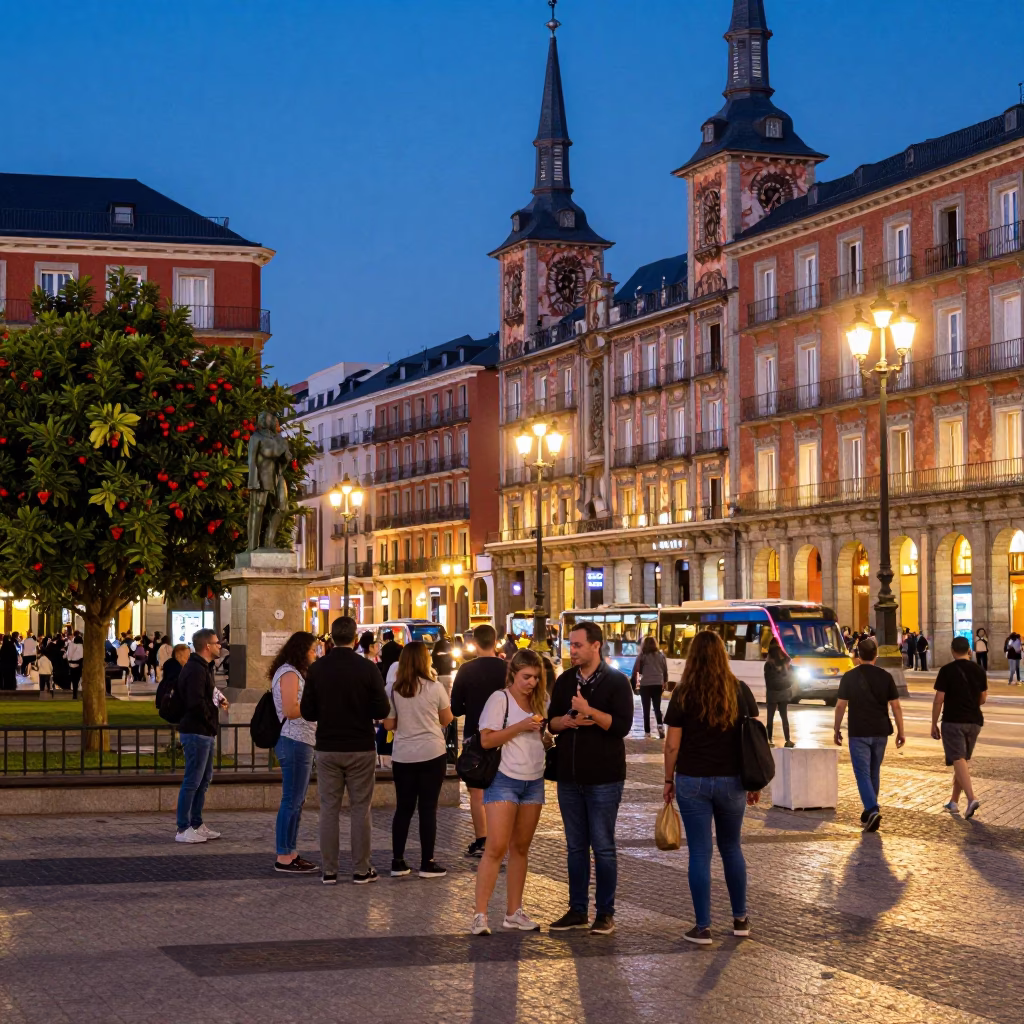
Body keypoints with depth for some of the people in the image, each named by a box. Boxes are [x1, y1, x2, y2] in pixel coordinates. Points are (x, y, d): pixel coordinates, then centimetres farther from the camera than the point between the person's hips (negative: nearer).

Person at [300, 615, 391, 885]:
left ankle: (329, 871, 7)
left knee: (329, 809, 7)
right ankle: (361, 870, 7)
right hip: (360, 749, -2)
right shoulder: (367, 668, -9)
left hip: (327, 749, 2)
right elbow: (382, 710, -8)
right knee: (360, 809, 6)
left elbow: (307, 712, -1)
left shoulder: (317, 668, -3)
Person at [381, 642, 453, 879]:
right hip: (432, 754, -2)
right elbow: (447, 719, 3)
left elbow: (388, 724, 2)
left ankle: (397, 862, 11)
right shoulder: (435, 687, -6)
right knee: (428, 808, 2)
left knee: (403, 808, 10)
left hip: (402, 756, 2)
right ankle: (427, 863, 3)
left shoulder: (395, 690, -1)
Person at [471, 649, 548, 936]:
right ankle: (480, 914, -9)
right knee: (496, 848, -11)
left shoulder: (538, 701, 12)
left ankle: (514, 912, 15)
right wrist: (521, 726, -19)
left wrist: (543, 733, 1)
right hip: (504, 780, -7)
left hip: (533, 781, 7)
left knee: (521, 848, 10)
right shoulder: (500, 699, -7)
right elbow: (486, 740, -13)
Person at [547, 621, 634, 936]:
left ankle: (605, 913, 9)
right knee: (575, 847, 10)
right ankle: (577, 910, 18)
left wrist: (589, 711, -23)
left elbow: (622, 725, -15)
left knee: (603, 848, 0)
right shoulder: (565, 681, 10)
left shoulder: (616, 682, -6)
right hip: (569, 777, 5)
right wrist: (569, 721, -11)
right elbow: (552, 722, 10)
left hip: (604, 778, -5)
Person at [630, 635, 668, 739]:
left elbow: (635, 670, -6)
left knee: (646, 709, 6)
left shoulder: (642, 656, 0)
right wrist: (664, 683, 21)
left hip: (645, 684, -2)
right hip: (658, 684, 2)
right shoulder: (661, 655, 9)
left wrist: (635, 682, 4)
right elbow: (665, 671, 11)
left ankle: (647, 732, 4)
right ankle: (660, 725, -12)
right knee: (657, 708, 11)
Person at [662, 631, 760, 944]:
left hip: (692, 781, -2)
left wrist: (668, 781, 5)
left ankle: (703, 927, 5)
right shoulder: (740, 691, -1)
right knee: (731, 848, 18)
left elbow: (672, 744, -6)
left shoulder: (684, 694, -7)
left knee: (699, 853, 3)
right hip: (731, 780, 2)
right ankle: (740, 919, 25)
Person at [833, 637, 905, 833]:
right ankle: (869, 812, 26)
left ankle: (872, 810, -22)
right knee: (874, 773, 16)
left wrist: (837, 729, 7)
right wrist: (900, 732, 7)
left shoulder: (849, 677, -5)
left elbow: (840, 706, -4)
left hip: (859, 733, -3)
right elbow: (896, 706, -1)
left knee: (863, 773, -4)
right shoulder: (885, 677, 0)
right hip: (880, 732, 3)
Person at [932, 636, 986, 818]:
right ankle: (953, 801, 24)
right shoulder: (979, 670, 4)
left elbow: (939, 700, -10)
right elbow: (983, 698, 12)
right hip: (974, 721, 5)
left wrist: (934, 724, -1)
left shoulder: (947, 671, -10)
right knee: (962, 760, 17)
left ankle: (971, 798, -28)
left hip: (953, 721, -5)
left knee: (958, 760, -9)